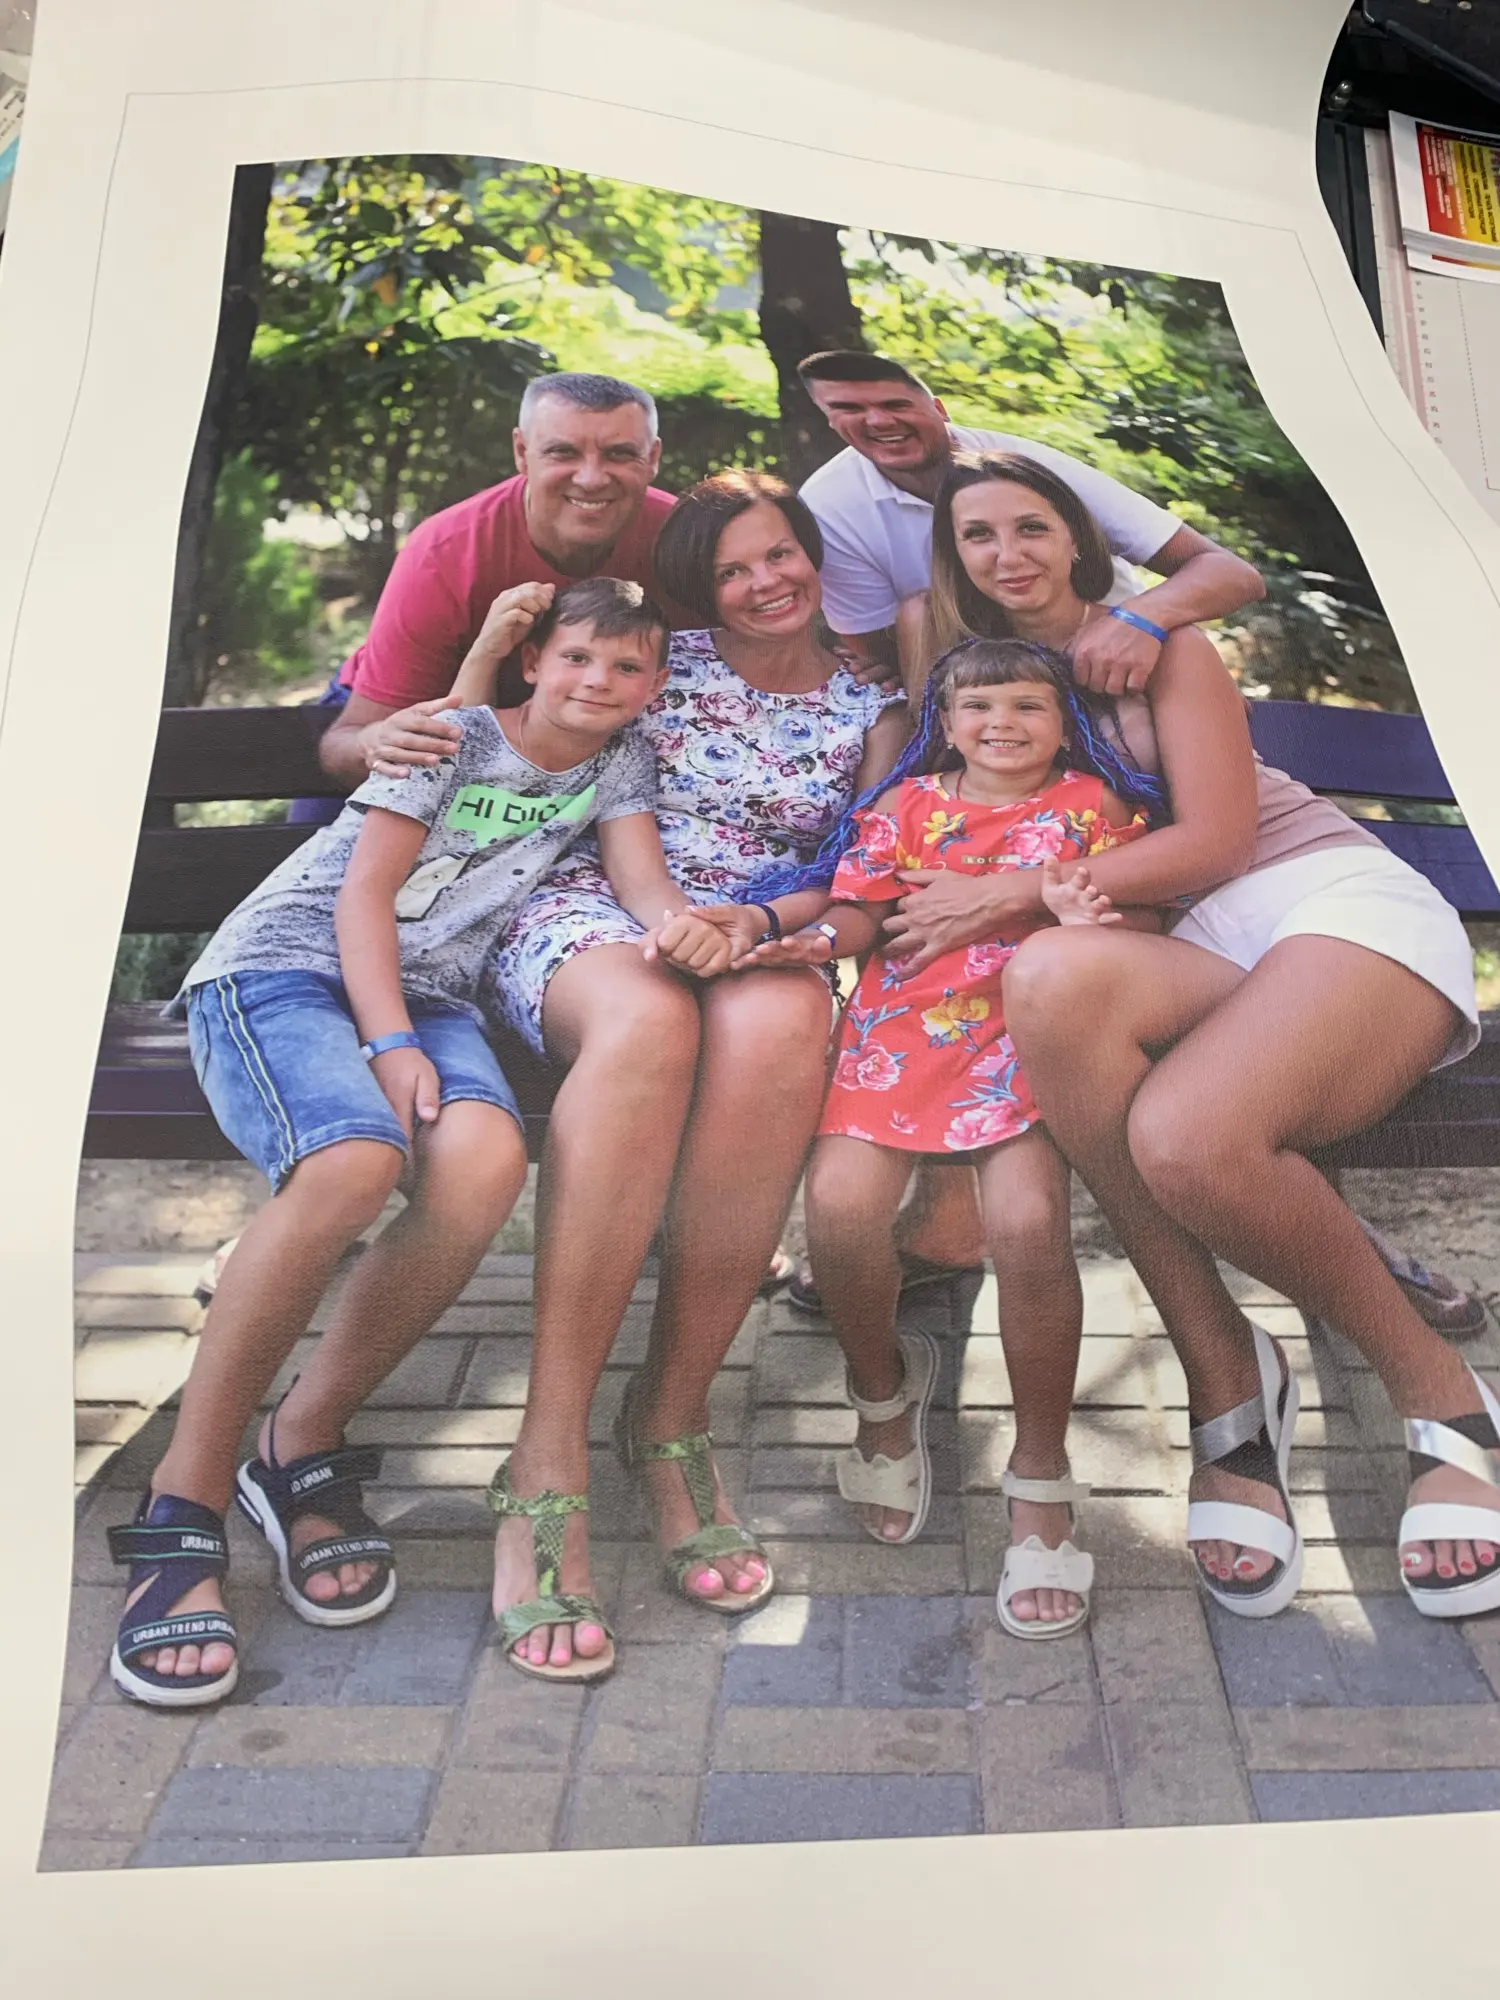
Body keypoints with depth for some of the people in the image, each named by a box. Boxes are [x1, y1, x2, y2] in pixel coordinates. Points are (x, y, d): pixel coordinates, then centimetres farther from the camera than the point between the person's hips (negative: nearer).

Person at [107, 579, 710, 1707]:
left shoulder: (620, 761, 14)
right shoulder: (455, 735, 1)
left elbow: (644, 879, 1)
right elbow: (364, 893, -5)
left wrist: (687, 927, -24)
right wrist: (387, 1045, -18)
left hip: (428, 991, 4)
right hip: (286, 964, -3)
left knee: (487, 1158, -32)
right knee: (355, 1158, -36)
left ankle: (304, 1445, -14)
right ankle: (184, 1502, -24)